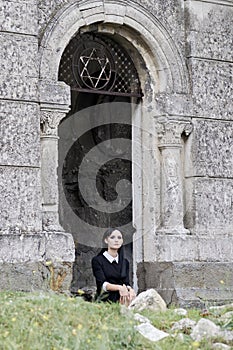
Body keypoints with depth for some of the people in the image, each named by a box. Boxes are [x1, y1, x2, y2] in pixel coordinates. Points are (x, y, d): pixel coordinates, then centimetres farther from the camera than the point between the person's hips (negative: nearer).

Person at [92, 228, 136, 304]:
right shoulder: (97, 260, 4)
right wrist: (119, 287, -29)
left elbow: (126, 283, 9)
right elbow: (102, 284, -9)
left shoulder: (125, 262, 20)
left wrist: (129, 289, -17)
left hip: (120, 298, 4)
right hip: (105, 300, -4)